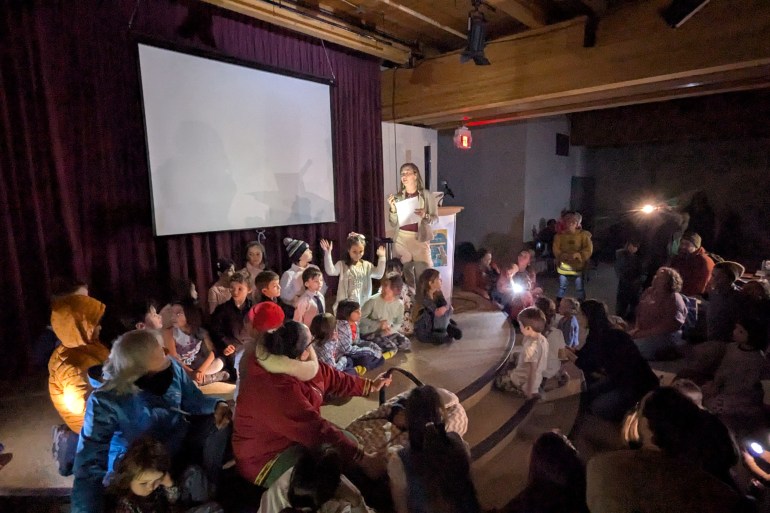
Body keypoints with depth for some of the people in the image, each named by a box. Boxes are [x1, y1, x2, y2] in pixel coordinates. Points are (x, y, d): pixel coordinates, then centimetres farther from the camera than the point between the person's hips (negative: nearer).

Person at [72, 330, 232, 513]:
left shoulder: (172, 368, -19)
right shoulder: (105, 402, -29)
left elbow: (194, 400, -4)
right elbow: (89, 466, -31)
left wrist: (218, 406, -27)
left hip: (179, 439, 5)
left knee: (219, 422, -16)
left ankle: (210, 489, 3)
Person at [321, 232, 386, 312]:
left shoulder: (367, 265, 5)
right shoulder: (342, 264, -5)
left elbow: (378, 275, -1)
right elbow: (330, 271, -20)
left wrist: (381, 257, -5)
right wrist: (327, 253, -28)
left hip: (363, 304, 3)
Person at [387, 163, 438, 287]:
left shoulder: (426, 195, 0)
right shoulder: (398, 197, 6)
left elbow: (435, 218, 2)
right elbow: (393, 224, 6)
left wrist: (425, 216, -17)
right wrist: (392, 208, -8)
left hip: (420, 239, -2)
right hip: (402, 239, 2)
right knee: (405, 276, 4)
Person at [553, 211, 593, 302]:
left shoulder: (583, 235, -3)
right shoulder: (559, 235, 0)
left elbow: (588, 250, -8)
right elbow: (556, 250, -5)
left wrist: (577, 255, -23)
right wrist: (565, 256, -23)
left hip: (578, 266, -1)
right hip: (564, 267, 1)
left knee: (580, 289, 11)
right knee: (562, 288, 12)